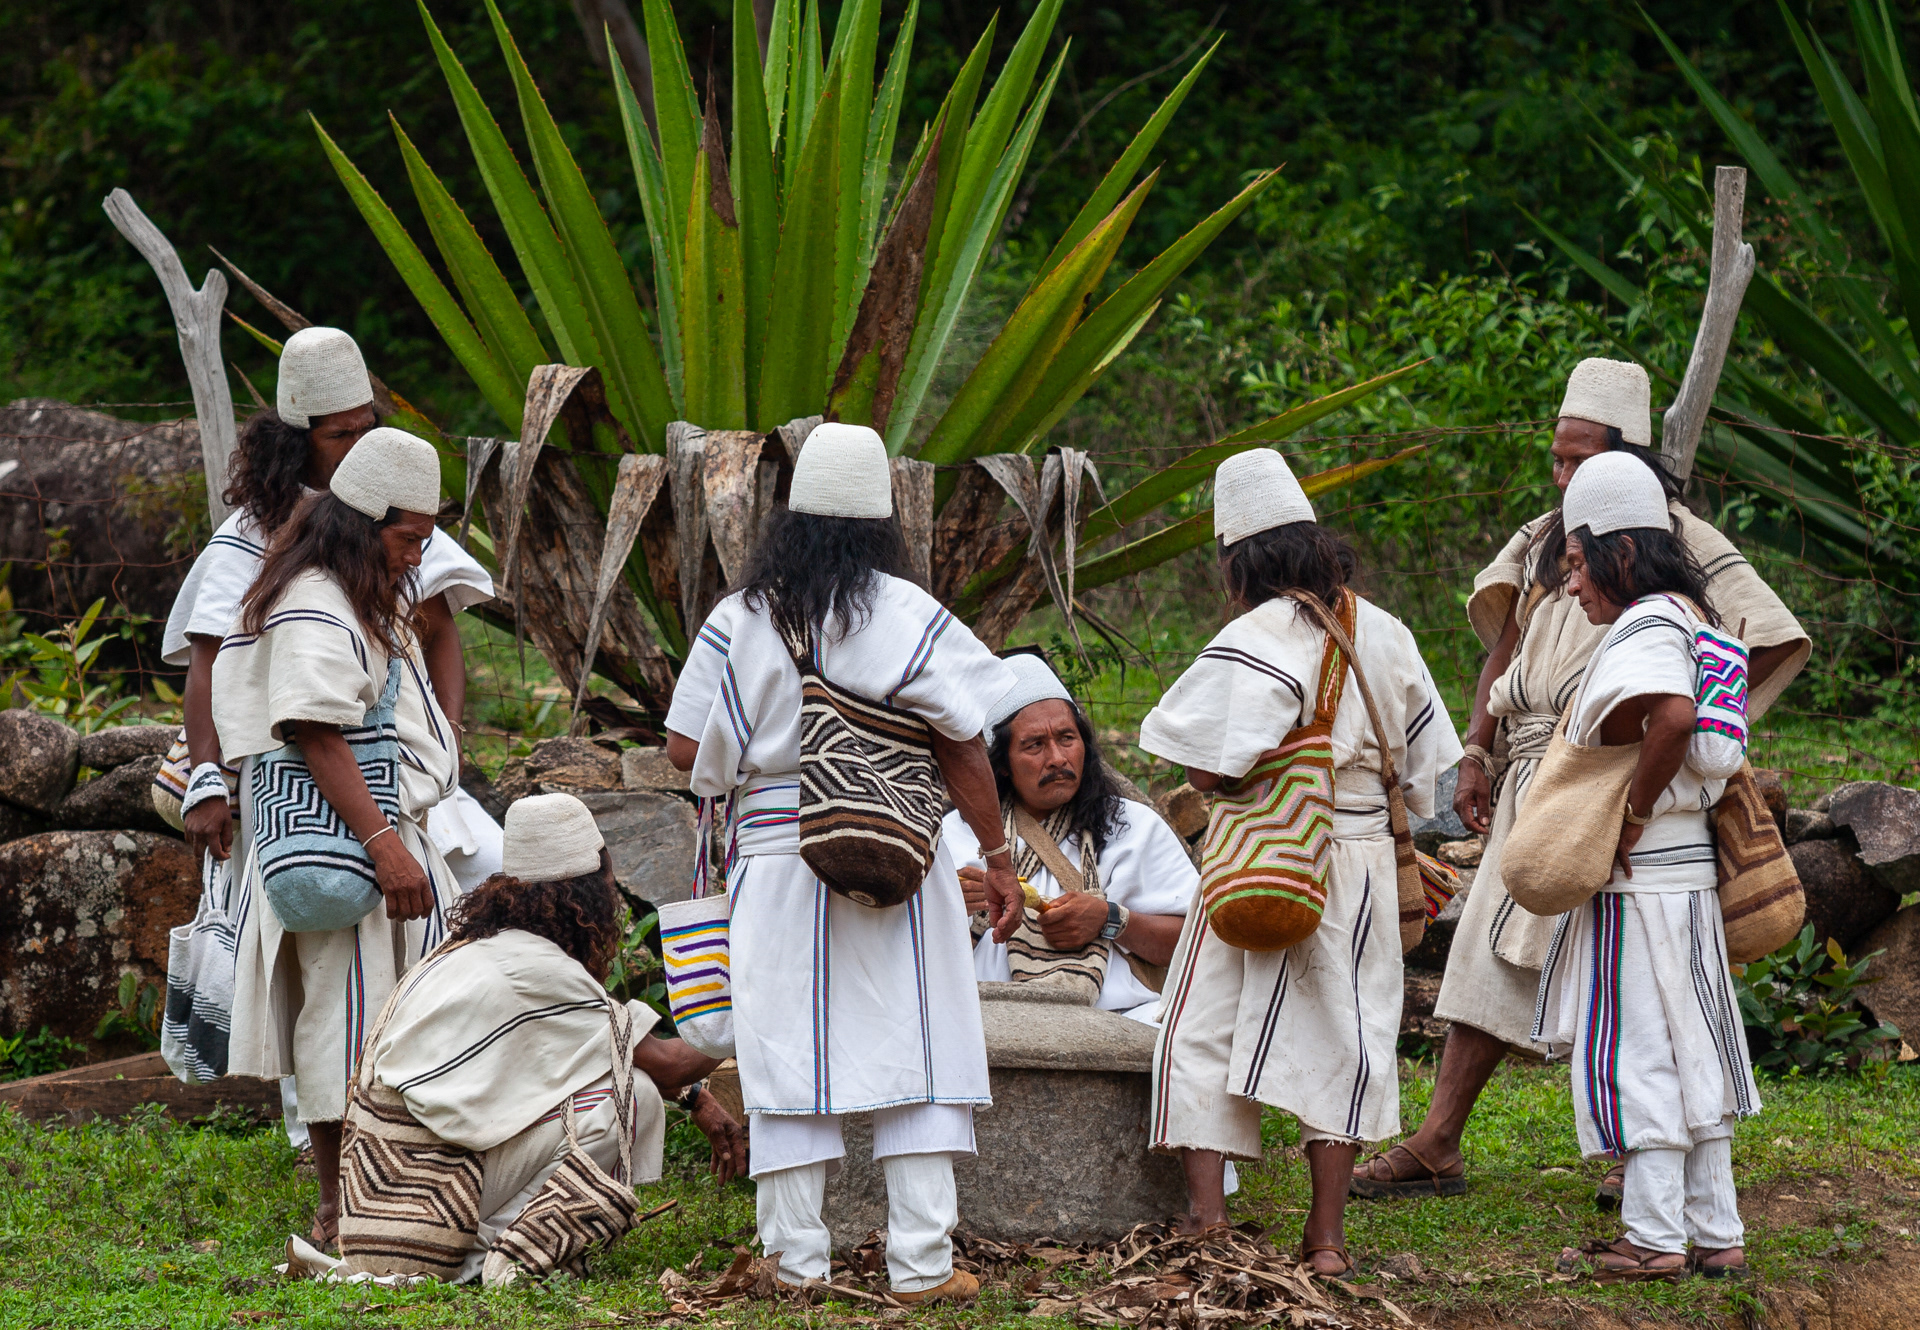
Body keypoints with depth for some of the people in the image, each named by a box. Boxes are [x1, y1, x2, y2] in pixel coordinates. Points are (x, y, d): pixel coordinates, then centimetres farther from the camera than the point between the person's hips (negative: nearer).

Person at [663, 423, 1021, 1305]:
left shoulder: (741, 620, -2)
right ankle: (921, 1265, -1)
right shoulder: (909, 616, -5)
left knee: (789, 1061, 6)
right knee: (914, 1051, 3)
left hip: (776, 860, 1)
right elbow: (962, 750, -4)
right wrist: (999, 860, 5)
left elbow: (687, 750, -1)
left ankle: (796, 1260, 8)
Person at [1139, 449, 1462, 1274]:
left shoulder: (1258, 639, -15)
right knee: (1341, 1033, 10)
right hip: (1362, 853, 6)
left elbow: (1210, 771, -22)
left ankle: (1205, 1215, 0)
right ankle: (1326, 1233, 10)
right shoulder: (1385, 634, 6)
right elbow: (1427, 761, 12)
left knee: (1204, 1028, 5)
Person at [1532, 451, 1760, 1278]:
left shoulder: (1645, 625, -16)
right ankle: (1715, 1234, 16)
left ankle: (1654, 1237, -1)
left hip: (1640, 879, -9)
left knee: (1635, 1051, -3)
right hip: (1686, 870, 9)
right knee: (1690, 1053, 12)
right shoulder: (1690, 618, 14)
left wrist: (1634, 816, -23)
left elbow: (1672, 715, -34)